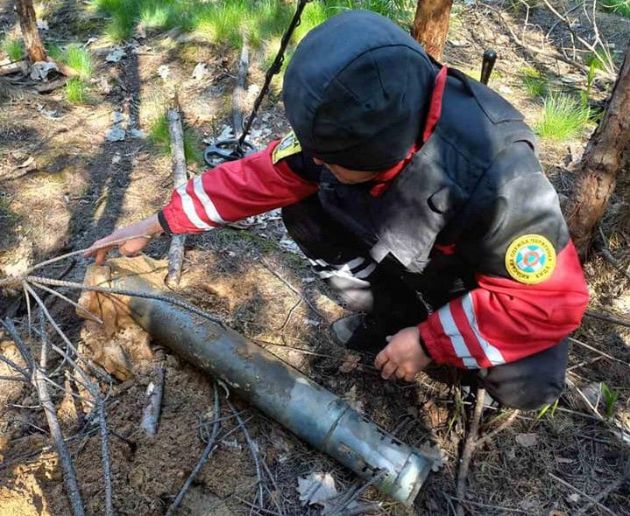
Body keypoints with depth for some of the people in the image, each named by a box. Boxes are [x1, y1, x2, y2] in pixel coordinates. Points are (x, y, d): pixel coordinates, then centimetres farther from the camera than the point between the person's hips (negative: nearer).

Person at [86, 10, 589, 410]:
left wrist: (430, 341, -27)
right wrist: (156, 224, -10)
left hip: (481, 273, -4)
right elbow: (261, 176, -14)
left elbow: (554, 299, -32)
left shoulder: (496, 179, -42)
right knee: (305, 208, -14)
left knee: (527, 385, -28)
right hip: (402, 249, 5)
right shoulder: (352, 127, -25)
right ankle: (391, 314, 5)